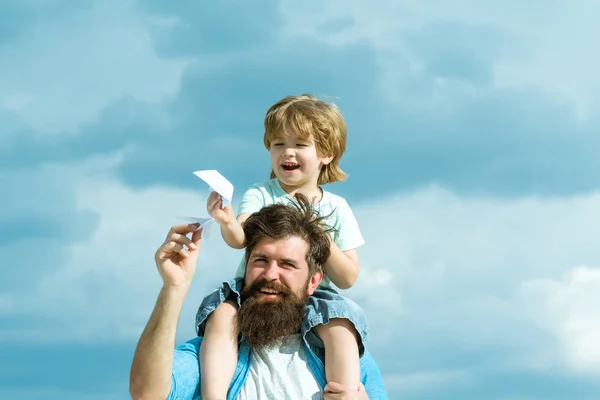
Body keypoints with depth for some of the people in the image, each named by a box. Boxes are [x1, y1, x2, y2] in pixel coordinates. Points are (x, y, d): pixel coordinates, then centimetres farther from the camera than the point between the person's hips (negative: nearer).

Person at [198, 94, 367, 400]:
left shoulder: (336, 209, 7)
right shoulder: (261, 195, 4)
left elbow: (347, 279, 3)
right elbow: (239, 238, -17)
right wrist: (228, 223, -41)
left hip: (312, 298, 0)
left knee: (340, 327, -30)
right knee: (221, 314, -30)